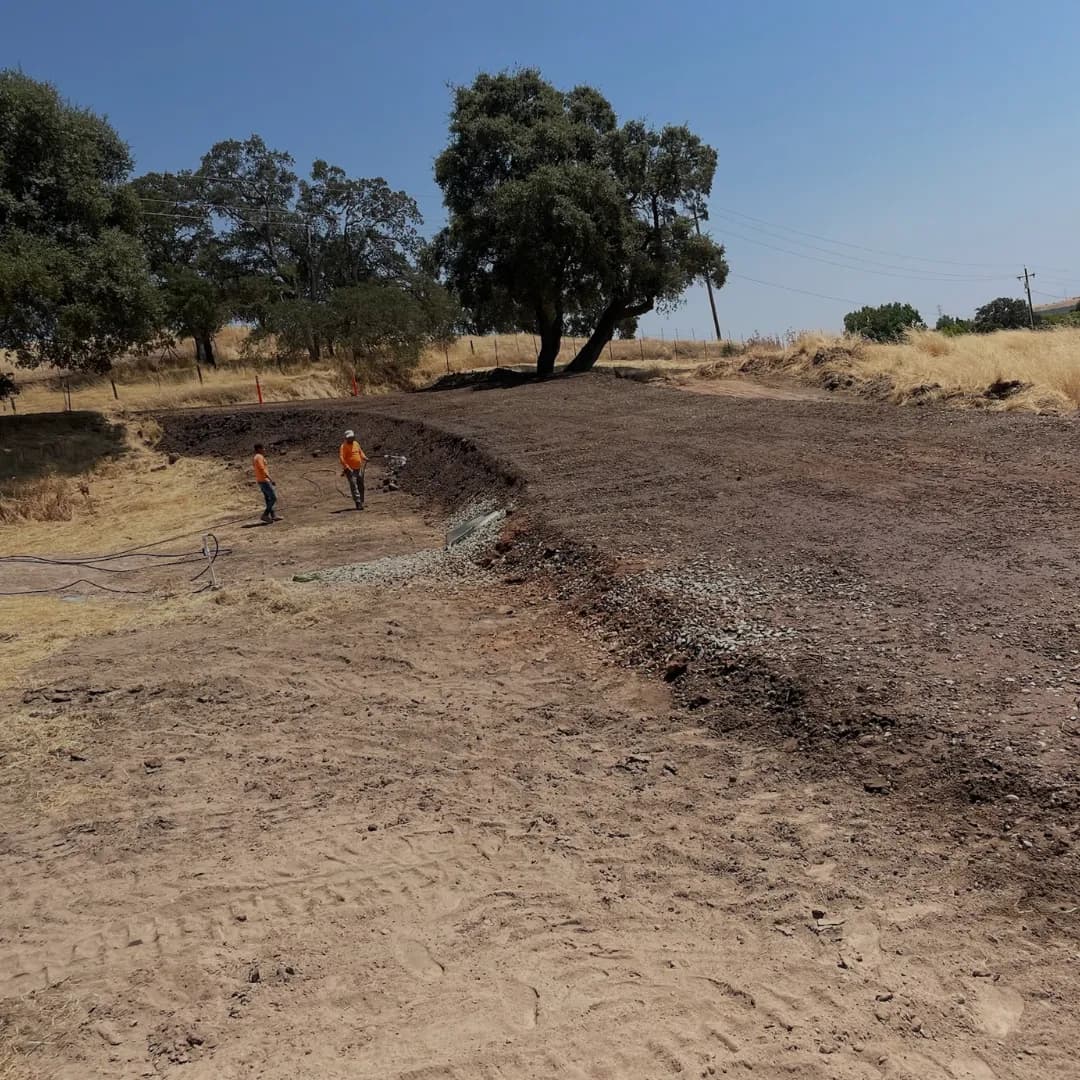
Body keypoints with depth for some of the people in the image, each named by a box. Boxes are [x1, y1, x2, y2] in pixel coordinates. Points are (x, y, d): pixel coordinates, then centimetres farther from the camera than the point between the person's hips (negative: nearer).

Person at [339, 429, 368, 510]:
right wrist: (346, 467, -30)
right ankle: (358, 503, -20)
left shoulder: (356, 444, 12)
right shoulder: (344, 446, -10)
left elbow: (360, 452, 27)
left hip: (359, 469, 7)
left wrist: (364, 458, 7)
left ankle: (361, 503, 25)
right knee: (354, 486, -14)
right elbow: (342, 458, -19)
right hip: (350, 470, -7)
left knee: (361, 486, 13)